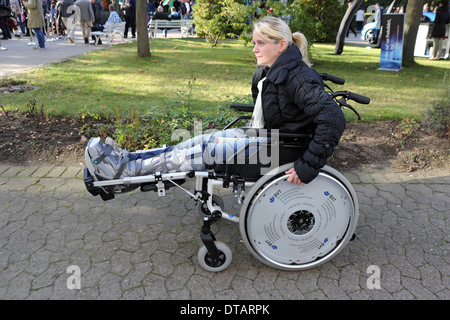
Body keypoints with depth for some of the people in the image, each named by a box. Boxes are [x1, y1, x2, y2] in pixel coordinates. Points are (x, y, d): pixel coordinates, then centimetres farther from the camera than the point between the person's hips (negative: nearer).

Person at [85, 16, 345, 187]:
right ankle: (129, 159, -6)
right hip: (267, 135, 9)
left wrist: (309, 165, -31)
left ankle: (126, 169, -15)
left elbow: (333, 118, -31)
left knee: (208, 151, -18)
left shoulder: (298, 78, -22)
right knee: (206, 141, -6)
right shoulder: (269, 73, 7)